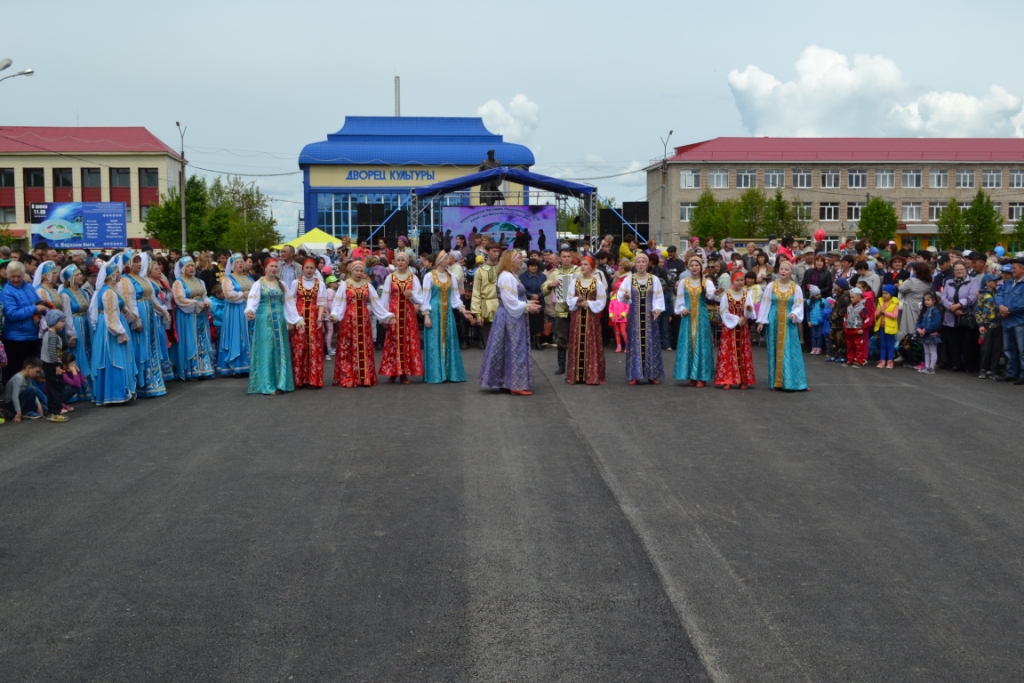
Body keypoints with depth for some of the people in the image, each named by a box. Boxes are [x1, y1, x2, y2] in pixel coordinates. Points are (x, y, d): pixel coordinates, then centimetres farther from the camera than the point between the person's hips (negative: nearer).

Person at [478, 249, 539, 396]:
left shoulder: (511, 276, 15)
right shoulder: (506, 277, -18)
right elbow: (511, 302, -21)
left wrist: (527, 304, 5)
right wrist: (527, 307, -14)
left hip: (513, 317, 10)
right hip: (510, 318, -10)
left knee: (513, 350, 13)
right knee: (515, 350, -6)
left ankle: (508, 382, 18)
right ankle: (516, 385, -2)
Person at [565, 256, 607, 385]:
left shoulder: (598, 282, -2)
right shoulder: (574, 281, 6)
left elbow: (601, 301, -4)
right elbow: (569, 299, 5)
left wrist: (588, 303, -13)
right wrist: (577, 300, -14)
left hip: (592, 316, -3)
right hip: (577, 316, 3)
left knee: (592, 345, -2)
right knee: (577, 344, 3)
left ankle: (592, 376, 2)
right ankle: (577, 375, 8)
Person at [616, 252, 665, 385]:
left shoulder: (655, 280, 3)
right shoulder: (629, 280, 2)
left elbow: (659, 297, 3)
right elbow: (620, 295, -6)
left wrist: (657, 309, -13)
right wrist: (625, 296, -28)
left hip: (649, 316, 0)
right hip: (634, 316, 0)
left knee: (651, 343, 2)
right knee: (635, 343, 0)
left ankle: (652, 374, 8)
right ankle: (635, 375, 5)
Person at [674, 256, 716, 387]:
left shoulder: (706, 282, -1)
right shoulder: (683, 282, 7)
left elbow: (710, 293, -22)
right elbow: (679, 299, 9)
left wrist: (716, 293, -45)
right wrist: (681, 309, -10)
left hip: (702, 317, -2)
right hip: (688, 317, 2)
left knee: (701, 344, -3)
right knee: (688, 344, 1)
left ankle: (701, 377, 1)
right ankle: (692, 376, 8)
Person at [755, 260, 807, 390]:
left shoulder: (796, 288, 1)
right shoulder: (771, 286, 2)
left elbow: (798, 305, -1)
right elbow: (765, 304, 3)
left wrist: (794, 314, -22)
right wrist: (761, 321, 0)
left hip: (788, 323, -1)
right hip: (774, 322, 1)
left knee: (790, 351, -4)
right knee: (775, 351, 4)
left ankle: (789, 381, -2)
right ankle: (776, 381, 10)